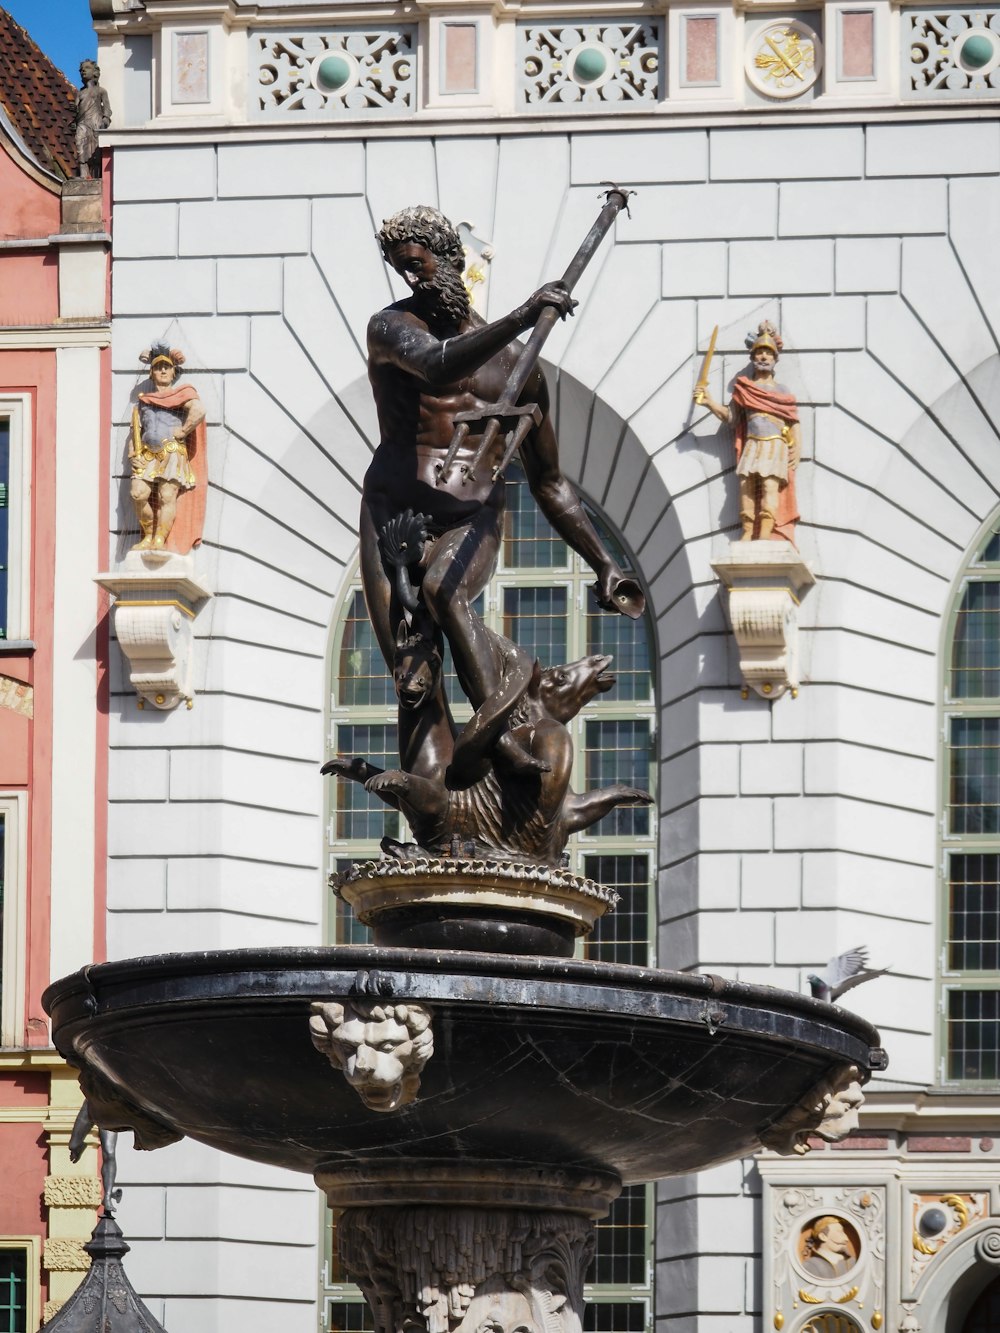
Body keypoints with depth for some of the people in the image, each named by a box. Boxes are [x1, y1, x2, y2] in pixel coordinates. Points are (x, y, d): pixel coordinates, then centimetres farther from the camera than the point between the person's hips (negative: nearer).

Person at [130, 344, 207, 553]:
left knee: (167, 496, -18)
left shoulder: (182, 394, 12)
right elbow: (136, 430, 23)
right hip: (147, 455, 4)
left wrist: (181, 432, -9)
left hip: (172, 452, -4)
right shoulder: (143, 402, 27)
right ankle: (148, 537, -3)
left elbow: (198, 411, -9)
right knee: (138, 493, -16)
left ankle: (160, 540, -23)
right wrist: (133, 455, 6)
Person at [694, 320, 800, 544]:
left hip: (776, 446, -2)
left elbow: (794, 421, 10)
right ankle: (748, 533, -12)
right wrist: (709, 402, 4)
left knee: (770, 485, -17)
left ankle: (766, 533, -28)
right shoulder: (743, 388, 17)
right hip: (751, 445, 2)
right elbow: (730, 417, 15)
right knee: (746, 483, -11)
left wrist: (796, 448, -2)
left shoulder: (782, 391, 14)